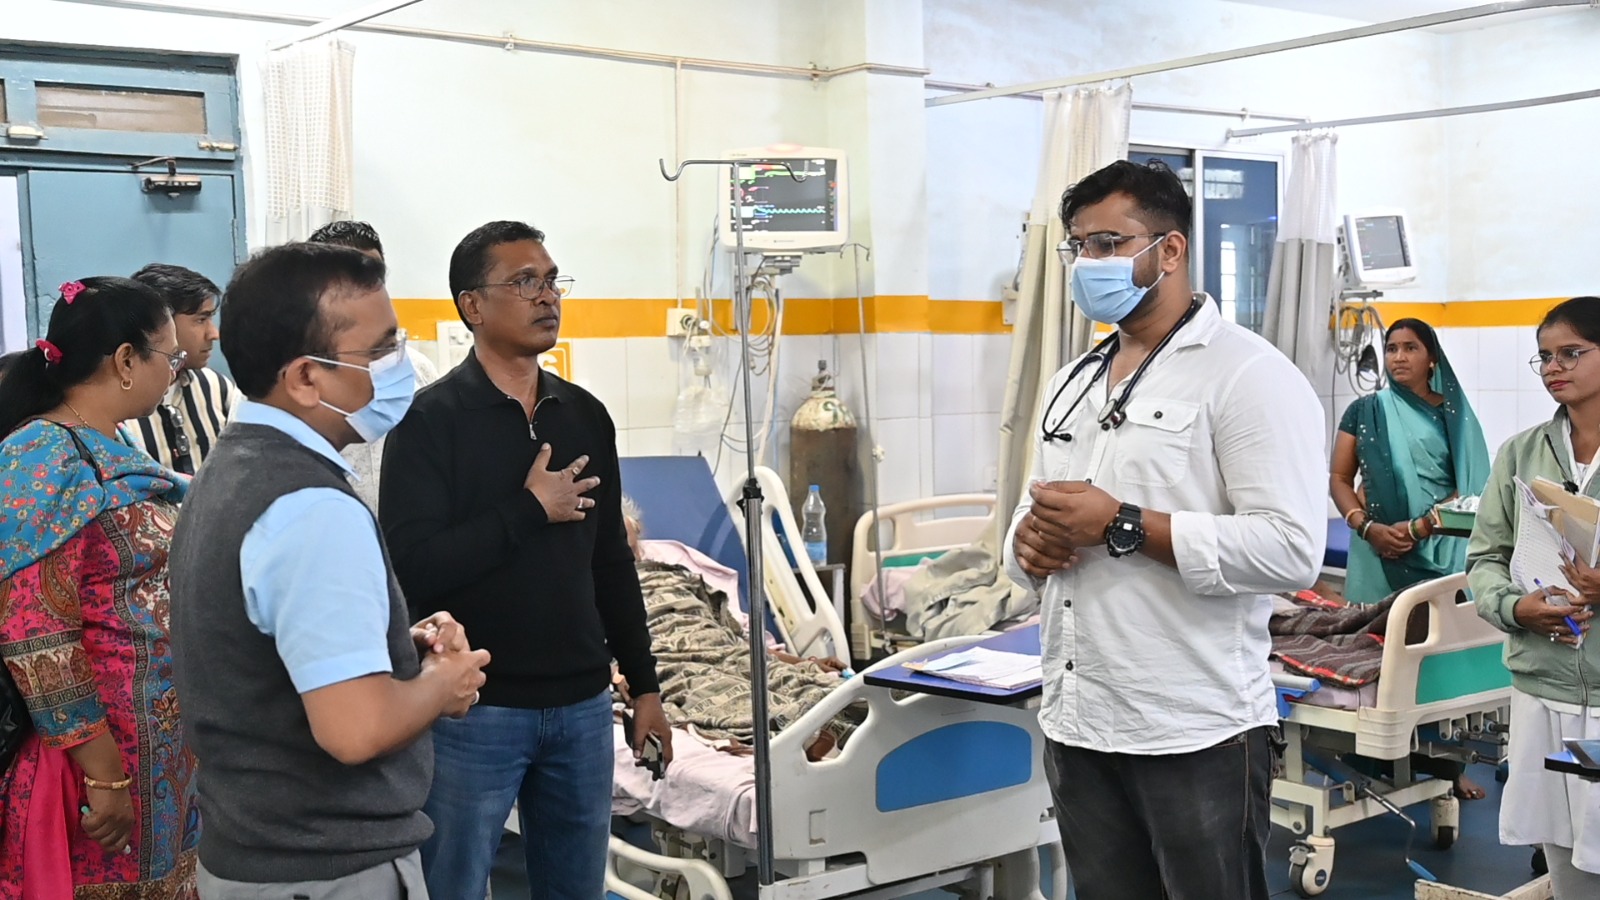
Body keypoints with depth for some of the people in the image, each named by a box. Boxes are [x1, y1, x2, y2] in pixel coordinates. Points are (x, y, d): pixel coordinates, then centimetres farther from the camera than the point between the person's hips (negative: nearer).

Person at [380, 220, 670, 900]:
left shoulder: (586, 415, 7)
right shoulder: (430, 422, -9)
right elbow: (413, 569, -20)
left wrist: (644, 686, 13)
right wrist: (530, 509, -16)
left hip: (581, 704, 5)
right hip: (474, 709, -5)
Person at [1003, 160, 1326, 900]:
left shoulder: (1248, 374, -9)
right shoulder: (1071, 384, 14)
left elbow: (1291, 549, -19)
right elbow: (1036, 523, 20)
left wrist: (1121, 525, -20)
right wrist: (1028, 544, -5)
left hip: (1197, 735, -7)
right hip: (1076, 727, 7)